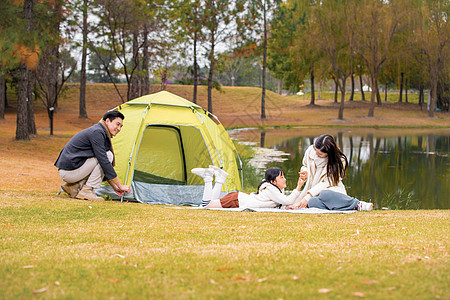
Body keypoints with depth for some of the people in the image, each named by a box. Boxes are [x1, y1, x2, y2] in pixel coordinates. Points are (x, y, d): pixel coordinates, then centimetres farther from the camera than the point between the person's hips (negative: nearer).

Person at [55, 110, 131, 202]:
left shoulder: (99, 132, 17)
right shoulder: (97, 133, -14)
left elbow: (104, 167, 22)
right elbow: (104, 161, -20)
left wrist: (114, 186, 17)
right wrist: (120, 185, -16)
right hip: (69, 171, -10)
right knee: (108, 156, -11)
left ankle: (72, 186, 10)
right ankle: (86, 191, -9)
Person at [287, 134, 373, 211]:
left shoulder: (339, 161, -13)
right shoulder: (310, 151, -1)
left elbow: (326, 183, -16)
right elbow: (305, 166, 20)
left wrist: (308, 196, -24)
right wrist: (305, 172, -6)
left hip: (332, 190, -4)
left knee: (325, 195, -43)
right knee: (312, 203, -35)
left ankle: (357, 205, -25)